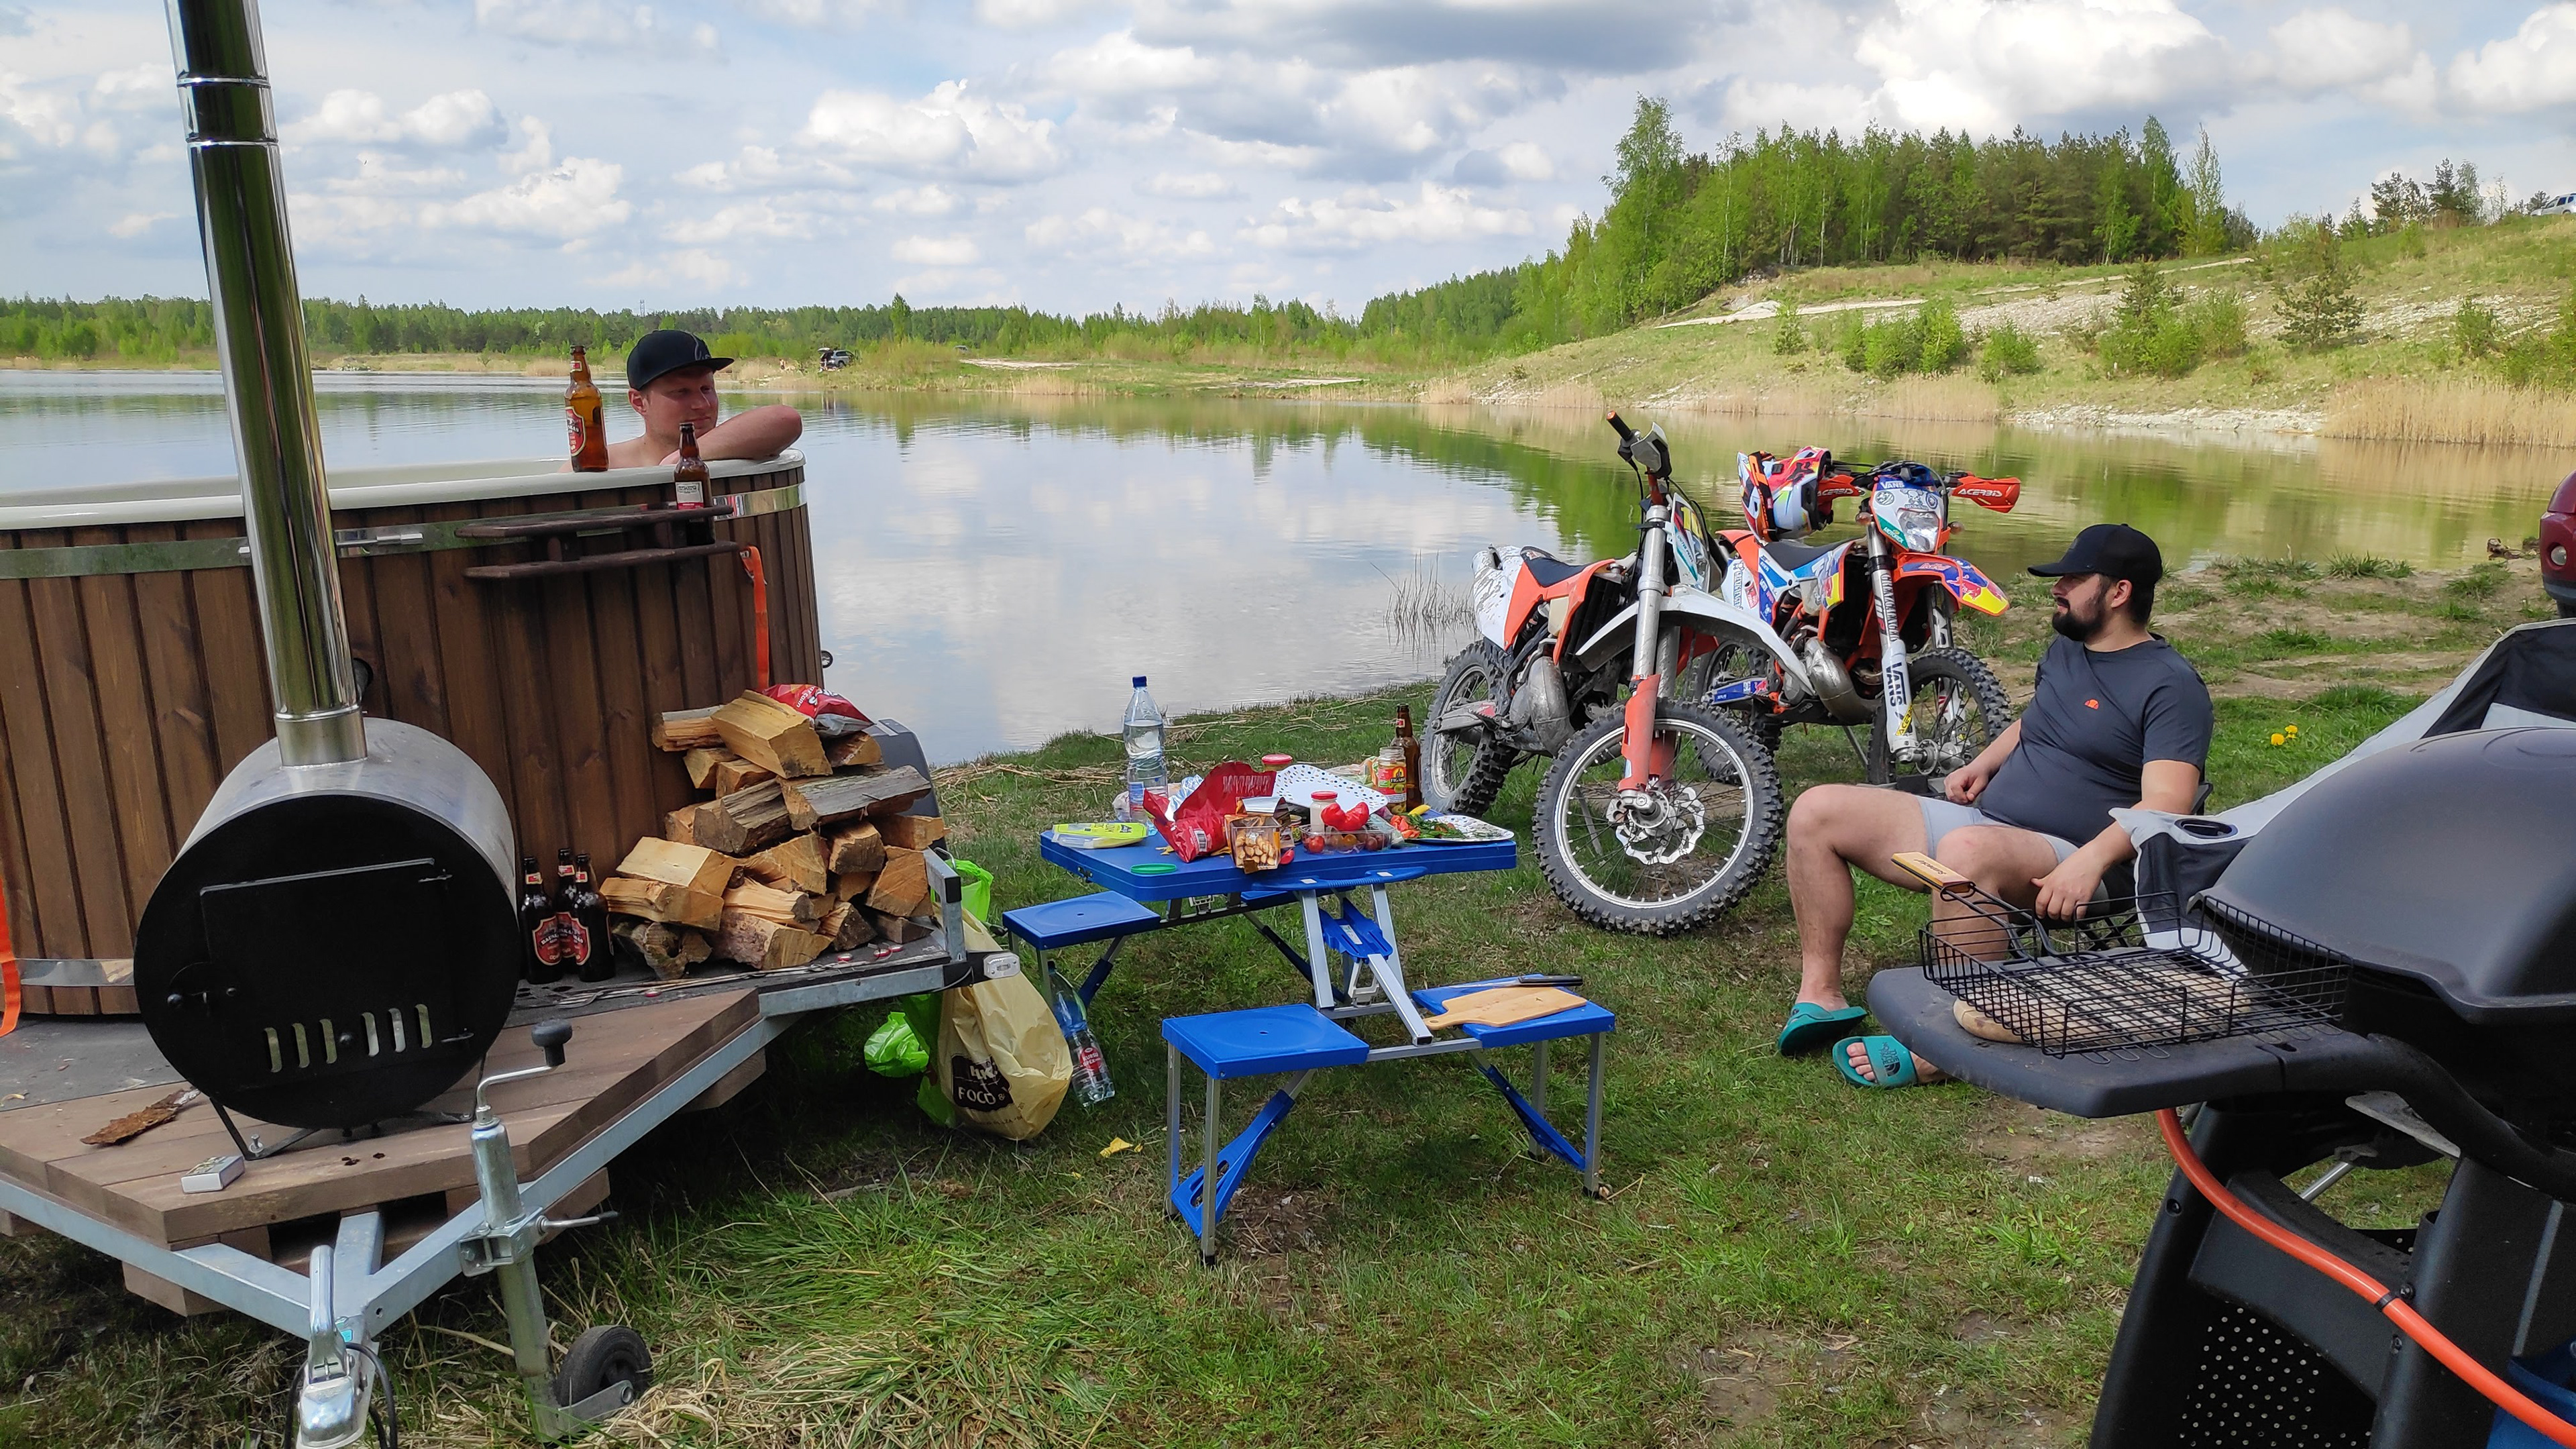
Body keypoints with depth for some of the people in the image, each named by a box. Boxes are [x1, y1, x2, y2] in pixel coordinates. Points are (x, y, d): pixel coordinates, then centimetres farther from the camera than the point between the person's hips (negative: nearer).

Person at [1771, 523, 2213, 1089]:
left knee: (1966, 848, -43)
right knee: (1816, 812, -7)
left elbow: (2166, 803, -19)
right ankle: (1821, 993, -8)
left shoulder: (2170, 685, -8)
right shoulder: (2065, 649, 18)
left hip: (2064, 866, -8)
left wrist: (2091, 859, -35)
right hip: (1980, 819, 9)